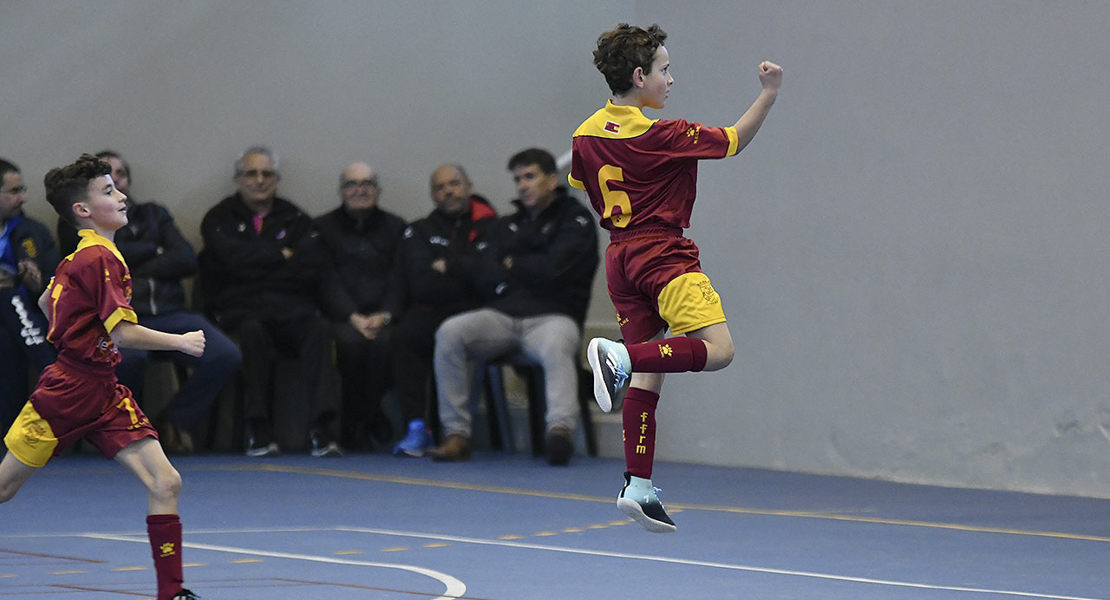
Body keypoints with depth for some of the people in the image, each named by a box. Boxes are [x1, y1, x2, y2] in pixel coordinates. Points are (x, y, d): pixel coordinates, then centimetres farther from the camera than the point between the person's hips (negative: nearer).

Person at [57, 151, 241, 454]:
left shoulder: (153, 214, 25)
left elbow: (187, 260, 9)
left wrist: (131, 273, 1)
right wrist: (154, 251, 8)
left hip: (168, 312, 4)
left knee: (226, 355, -22)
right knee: (129, 356, -40)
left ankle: (173, 423, 0)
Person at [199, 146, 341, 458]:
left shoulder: (295, 219, 20)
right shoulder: (219, 218, 15)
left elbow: (313, 267, 1)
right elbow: (235, 259, -7)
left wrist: (261, 266, -1)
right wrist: (282, 256, 2)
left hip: (290, 307, 2)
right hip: (239, 310, -2)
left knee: (319, 328, -32)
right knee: (252, 331, -38)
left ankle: (322, 426, -41)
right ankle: (259, 430, -34)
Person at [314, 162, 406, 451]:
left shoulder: (395, 227, 17)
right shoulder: (324, 227, 14)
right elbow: (328, 280, 1)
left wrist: (383, 315, -13)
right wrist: (354, 317, -15)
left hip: (383, 316, 1)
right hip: (342, 316, -1)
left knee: (385, 341, -34)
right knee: (351, 341, -35)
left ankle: (357, 427, -15)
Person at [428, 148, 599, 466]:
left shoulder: (575, 219, 8)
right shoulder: (506, 225, 25)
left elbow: (551, 269, -8)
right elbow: (483, 277, 10)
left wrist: (511, 266, 7)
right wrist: (529, 272, 0)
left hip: (552, 317, -5)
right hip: (501, 317, 5)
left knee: (555, 346, -40)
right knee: (450, 332, -24)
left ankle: (560, 428, -62)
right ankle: (456, 434, -25)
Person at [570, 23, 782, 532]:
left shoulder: (586, 135, 6)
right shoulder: (661, 135, -14)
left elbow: (579, 194, 18)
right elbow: (733, 140, -5)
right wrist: (769, 92, 1)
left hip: (620, 257, 8)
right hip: (663, 254, -8)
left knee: (647, 374, 9)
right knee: (717, 348, -14)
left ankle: (638, 486, 5)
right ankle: (619, 353, -29)